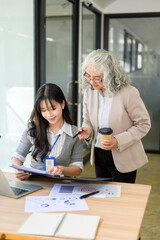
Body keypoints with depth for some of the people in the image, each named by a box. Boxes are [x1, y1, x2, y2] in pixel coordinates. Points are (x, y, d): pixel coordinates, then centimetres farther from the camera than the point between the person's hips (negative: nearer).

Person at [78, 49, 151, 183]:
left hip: (123, 158, -5)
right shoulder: (89, 91, -3)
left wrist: (119, 141, -22)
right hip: (98, 156, 5)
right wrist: (87, 131, -13)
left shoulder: (128, 93, -19)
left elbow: (144, 124, -12)